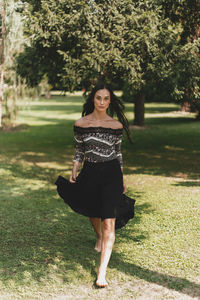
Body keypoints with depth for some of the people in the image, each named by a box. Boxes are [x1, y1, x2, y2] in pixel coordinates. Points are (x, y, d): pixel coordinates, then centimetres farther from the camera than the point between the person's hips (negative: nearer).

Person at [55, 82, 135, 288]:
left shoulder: (116, 125, -2)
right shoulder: (80, 124, -1)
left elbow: (118, 152, 8)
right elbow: (79, 152, 6)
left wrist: (122, 180, 12)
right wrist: (73, 174, -2)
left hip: (111, 174, -2)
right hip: (89, 174, 2)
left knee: (109, 223, -10)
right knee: (93, 213, 21)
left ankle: (102, 270, -8)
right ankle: (99, 238, 56)